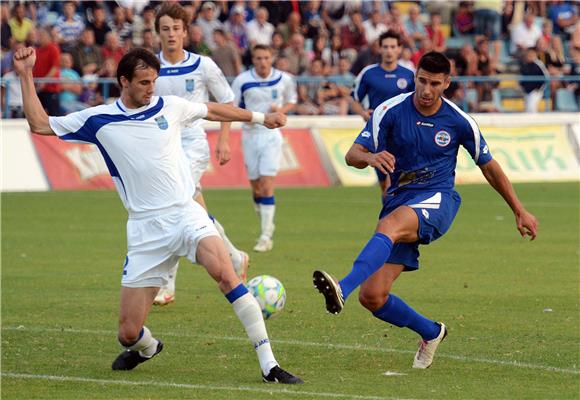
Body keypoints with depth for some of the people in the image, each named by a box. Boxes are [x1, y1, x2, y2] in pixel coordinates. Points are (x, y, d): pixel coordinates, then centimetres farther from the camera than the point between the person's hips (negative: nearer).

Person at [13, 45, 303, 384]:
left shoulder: (169, 107, 7)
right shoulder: (99, 120, 5)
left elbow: (212, 110, 25)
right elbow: (40, 124, 9)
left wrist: (260, 118, 31)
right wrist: (26, 76, 2)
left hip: (185, 214, 0)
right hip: (146, 229, 0)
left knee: (224, 271, -32)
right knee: (129, 333, -3)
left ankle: (269, 364, -28)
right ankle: (147, 347, 38)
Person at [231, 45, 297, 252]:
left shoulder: (284, 80, -1)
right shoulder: (242, 80, -4)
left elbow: (291, 101, 14)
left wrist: (281, 110, -7)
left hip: (272, 135, -1)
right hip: (250, 135, 2)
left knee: (267, 186, -12)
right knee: (256, 187, 7)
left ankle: (266, 236, -11)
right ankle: (267, 225, 30)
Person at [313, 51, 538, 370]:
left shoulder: (459, 122, 1)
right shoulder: (391, 111, -1)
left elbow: (489, 167, 15)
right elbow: (353, 155, -6)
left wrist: (520, 211, 18)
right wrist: (371, 158, -30)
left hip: (437, 199, -3)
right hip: (399, 200, 3)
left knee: (388, 226, -39)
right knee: (372, 297, -6)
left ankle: (343, 289, -59)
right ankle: (430, 332, 20)